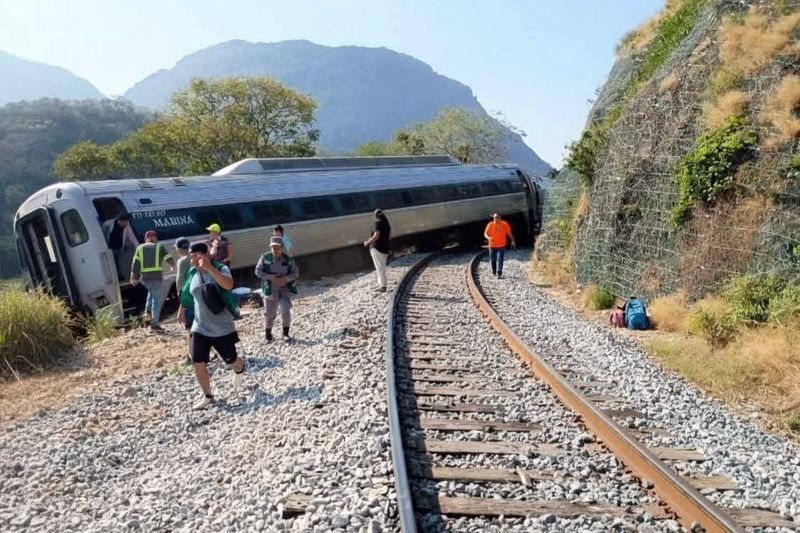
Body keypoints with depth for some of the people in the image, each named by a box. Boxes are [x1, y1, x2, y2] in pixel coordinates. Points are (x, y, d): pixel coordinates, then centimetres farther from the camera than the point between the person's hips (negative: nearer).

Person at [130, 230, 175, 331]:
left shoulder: (140, 248, 13)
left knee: (152, 292, 33)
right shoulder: (160, 247, 7)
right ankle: (154, 324, 0)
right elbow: (169, 259, 12)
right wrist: (173, 266, 33)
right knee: (157, 300, 3)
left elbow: (135, 264, 4)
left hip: (144, 278, 4)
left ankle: (148, 312, 17)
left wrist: (133, 277, 6)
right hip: (156, 277, -4)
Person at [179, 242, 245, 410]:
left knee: (231, 360, 11)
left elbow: (229, 285, -38)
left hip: (222, 328, -4)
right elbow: (187, 295, 19)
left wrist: (210, 268, -45)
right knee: (198, 363, -3)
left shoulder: (220, 268, -16)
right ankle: (208, 397, 15)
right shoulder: (192, 273, 2)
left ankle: (240, 369, 48)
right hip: (200, 327, 4)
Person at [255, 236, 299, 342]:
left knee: (286, 311, -13)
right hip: (270, 290, 0)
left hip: (284, 289, 0)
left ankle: (286, 333, 7)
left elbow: (295, 273, 1)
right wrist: (270, 277, -20)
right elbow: (258, 271, -7)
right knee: (269, 313, 9)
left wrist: (285, 279, -18)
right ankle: (268, 334, 32)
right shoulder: (265, 257, -8)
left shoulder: (288, 259, -4)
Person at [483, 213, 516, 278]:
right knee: (493, 259, 9)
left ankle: (499, 273, -15)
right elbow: (485, 233, -6)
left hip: (501, 245, -1)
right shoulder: (490, 224, -3)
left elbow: (509, 233, 6)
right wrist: (489, 238, -26)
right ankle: (494, 271, 31)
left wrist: (513, 241, 4)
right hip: (492, 246, 1)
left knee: (500, 259, -12)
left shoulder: (504, 224, -1)